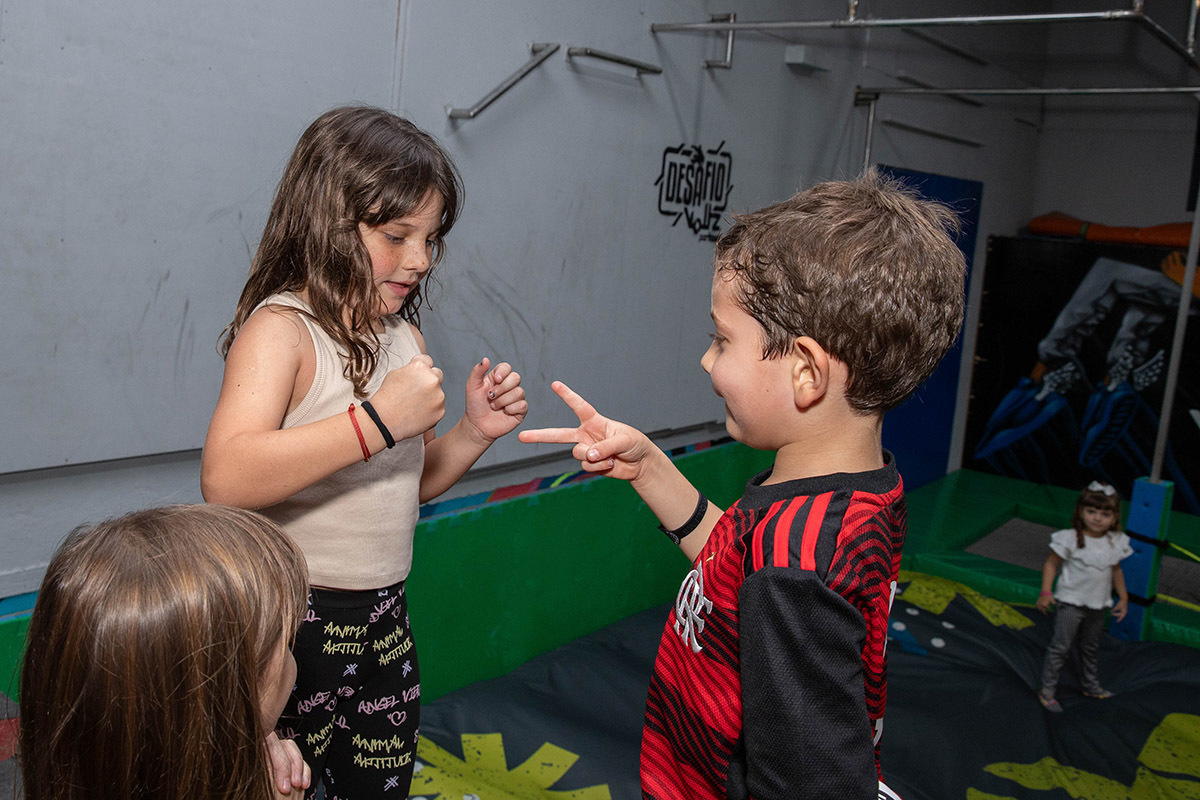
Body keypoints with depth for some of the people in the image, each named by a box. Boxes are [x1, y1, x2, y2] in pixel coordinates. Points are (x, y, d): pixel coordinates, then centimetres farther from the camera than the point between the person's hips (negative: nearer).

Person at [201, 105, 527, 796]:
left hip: (384, 614, 7)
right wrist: (377, 420, -32)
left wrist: (474, 433, -1)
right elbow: (226, 479, -31)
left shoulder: (405, 335, 7)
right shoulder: (280, 327, -15)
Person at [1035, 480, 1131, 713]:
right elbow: (1051, 564, -11)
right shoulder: (1071, 539, -17)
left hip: (1099, 605, 5)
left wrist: (1123, 598, 14)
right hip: (1071, 603, -5)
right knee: (1061, 646, -5)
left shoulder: (1117, 542, -1)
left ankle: (1091, 686, 39)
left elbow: (1116, 571, 13)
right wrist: (1046, 592, -18)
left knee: (1091, 647, 21)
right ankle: (1047, 690, 3)